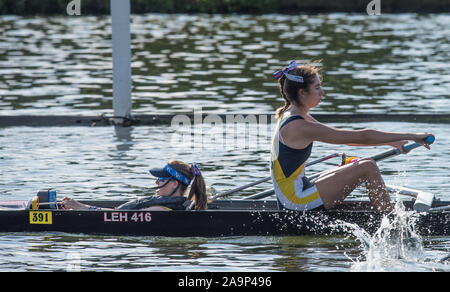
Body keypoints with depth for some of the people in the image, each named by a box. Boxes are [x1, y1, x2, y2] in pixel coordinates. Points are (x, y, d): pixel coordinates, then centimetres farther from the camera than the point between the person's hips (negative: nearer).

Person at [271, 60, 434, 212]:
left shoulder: (289, 116, 11)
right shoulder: (299, 127, -20)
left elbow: (345, 137, 16)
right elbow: (361, 137, -19)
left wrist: (392, 143, 12)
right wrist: (411, 136, -14)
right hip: (298, 203, -10)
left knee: (365, 166, 15)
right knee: (368, 167, -8)